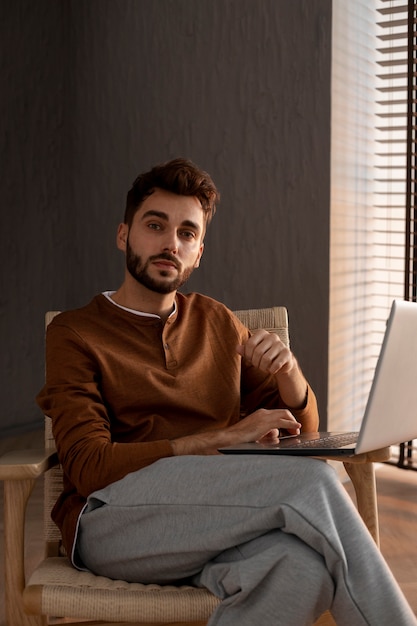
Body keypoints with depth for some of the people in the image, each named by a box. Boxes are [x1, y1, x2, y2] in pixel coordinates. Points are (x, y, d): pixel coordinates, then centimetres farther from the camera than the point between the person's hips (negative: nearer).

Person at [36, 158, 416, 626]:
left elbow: (302, 427, 23)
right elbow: (88, 467, -6)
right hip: (111, 516, -3)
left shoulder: (217, 323, 22)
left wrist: (287, 370, -2)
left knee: (303, 564, -35)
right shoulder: (73, 333, 8)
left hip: (213, 524, 4)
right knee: (312, 482, -29)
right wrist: (226, 437, -13)